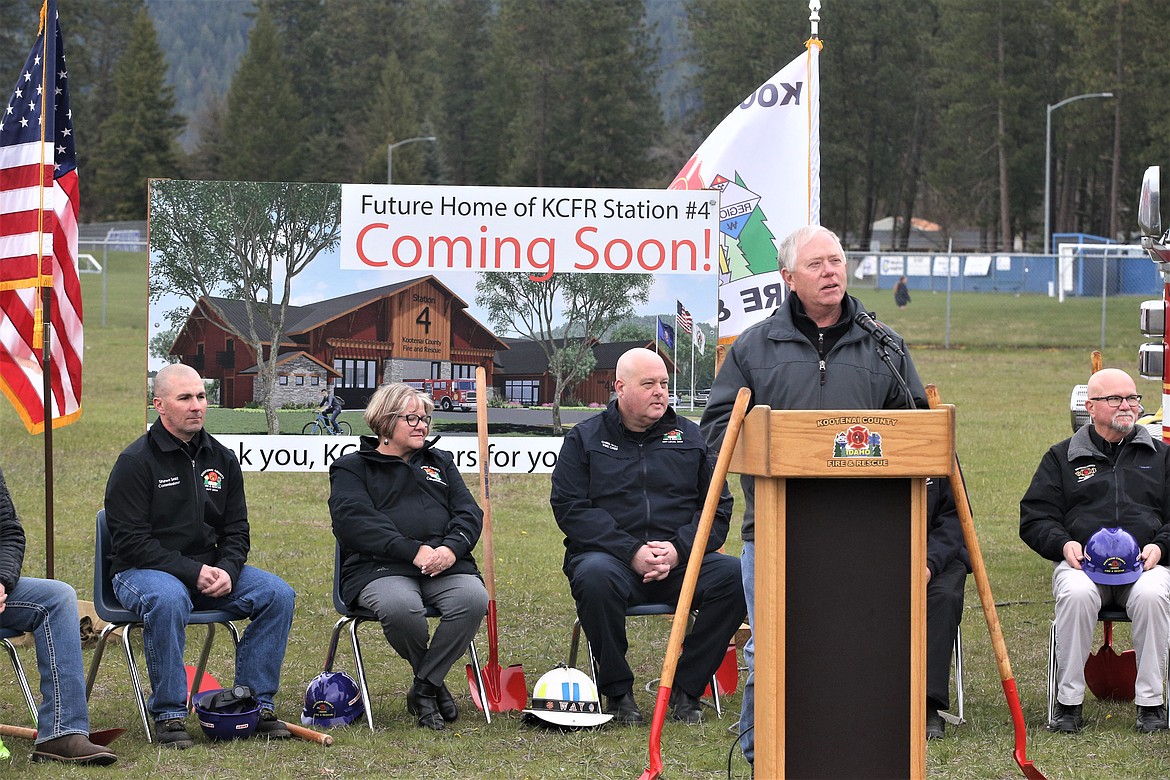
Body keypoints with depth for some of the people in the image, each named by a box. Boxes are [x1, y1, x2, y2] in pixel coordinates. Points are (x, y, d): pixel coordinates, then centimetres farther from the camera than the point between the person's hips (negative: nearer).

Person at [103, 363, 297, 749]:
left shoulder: (222, 459, 10)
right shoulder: (135, 461, -9)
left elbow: (236, 530, 13)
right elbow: (131, 542, -14)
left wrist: (227, 571, -9)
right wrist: (192, 572, -21)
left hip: (211, 569, 6)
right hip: (143, 570, -6)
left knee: (277, 594, -15)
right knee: (168, 599, -39)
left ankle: (255, 702, -8)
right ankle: (169, 714, -28)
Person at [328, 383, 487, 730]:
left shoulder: (440, 463, 28)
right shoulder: (351, 468, 12)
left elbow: (469, 512, 15)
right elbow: (355, 523, -6)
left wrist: (451, 548, -10)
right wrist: (414, 551, -18)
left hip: (445, 565, 4)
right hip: (379, 568, -4)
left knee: (474, 598, -31)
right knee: (400, 607, -39)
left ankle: (424, 689, -15)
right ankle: (436, 683, -8)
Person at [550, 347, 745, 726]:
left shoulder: (689, 436, 15)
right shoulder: (585, 438, 8)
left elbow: (717, 506, 9)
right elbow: (569, 507, -4)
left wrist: (678, 549, -11)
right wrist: (632, 552, -16)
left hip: (681, 561, 2)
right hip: (610, 556, -2)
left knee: (735, 576, -26)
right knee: (595, 576, -38)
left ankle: (685, 690, -14)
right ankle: (617, 691, -19)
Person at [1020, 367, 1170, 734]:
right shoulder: (1062, 457, 17)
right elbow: (1034, 517, 11)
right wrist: (1063, 543, -8)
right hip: (1081, 562, 0)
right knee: (1076, 595, -36)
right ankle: (1068, 701, -24)